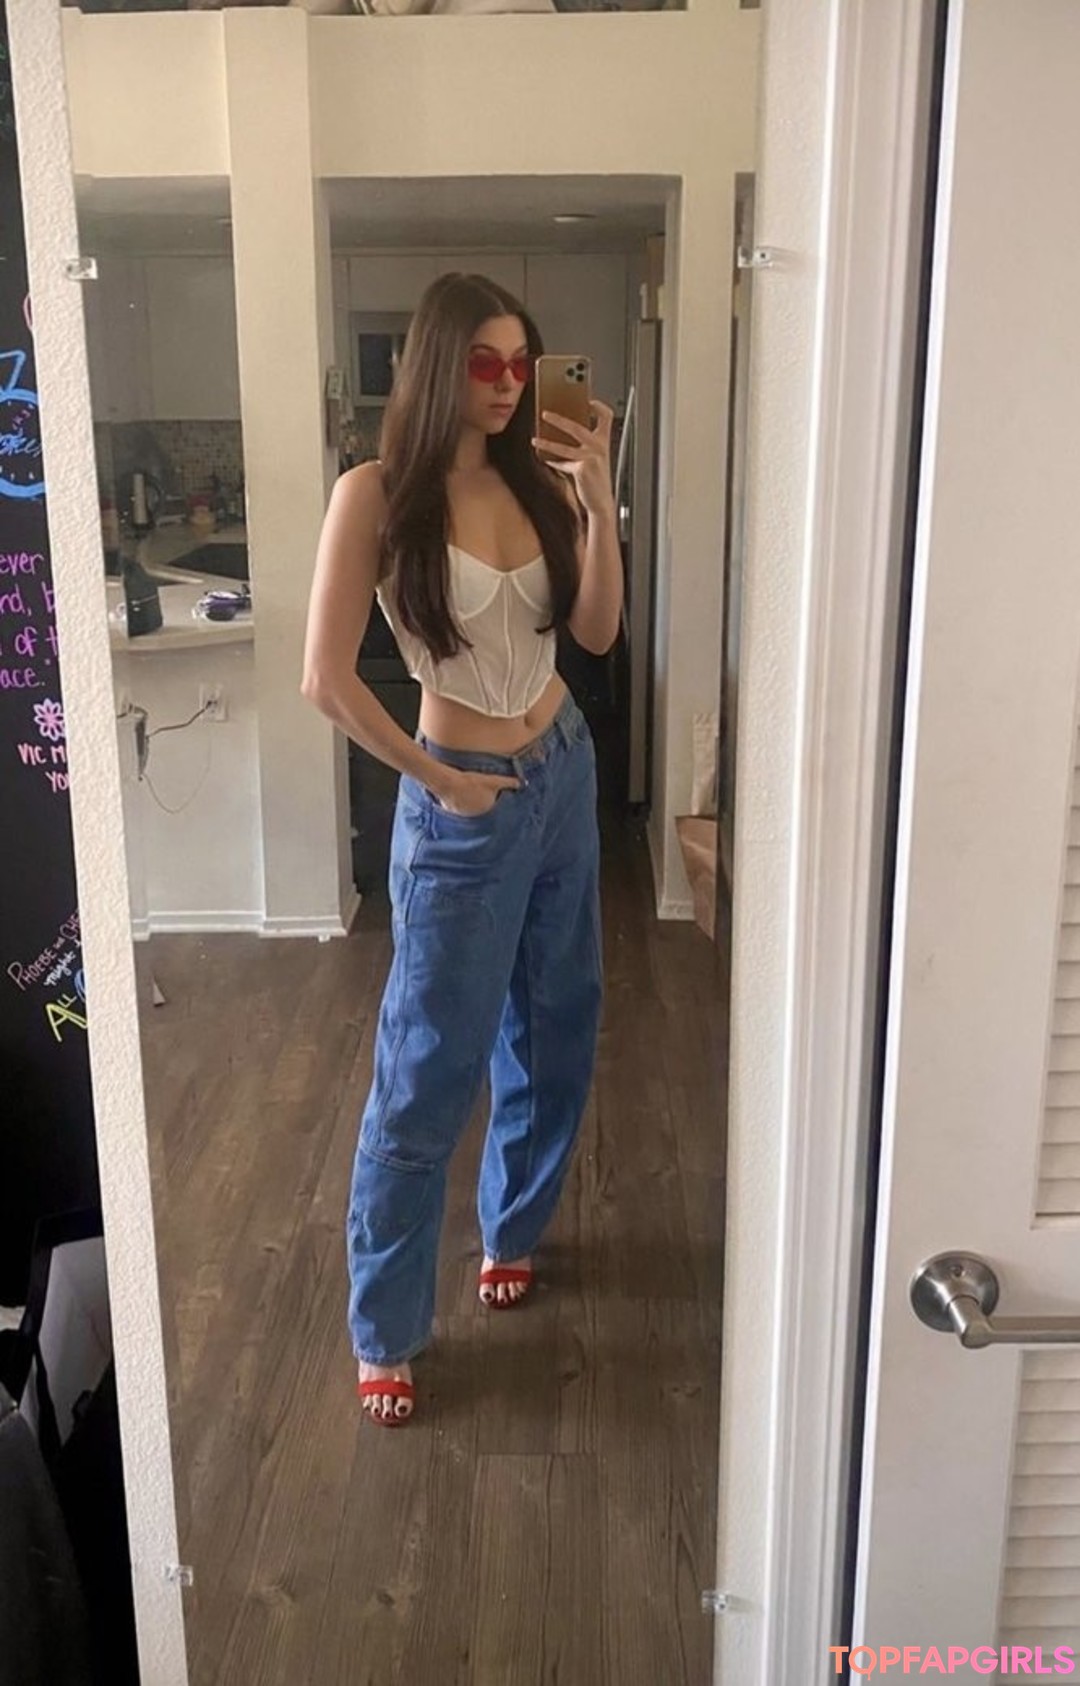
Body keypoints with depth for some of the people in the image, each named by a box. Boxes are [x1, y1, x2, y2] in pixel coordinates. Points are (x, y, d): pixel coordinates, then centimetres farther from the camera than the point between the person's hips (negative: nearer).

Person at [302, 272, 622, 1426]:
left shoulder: (533, 477, 2)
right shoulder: (376, 495, -15)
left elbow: (597, 632, 1)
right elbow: (326, 679, -17)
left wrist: (598, 499, -10)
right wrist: (434, 777, -10)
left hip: (565, 770, 7)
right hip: (466, 806, -6)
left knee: (553, 1028, 18)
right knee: (427, 1070, 1)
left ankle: (512, 1228, 42)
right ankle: (384, 1330, 17)